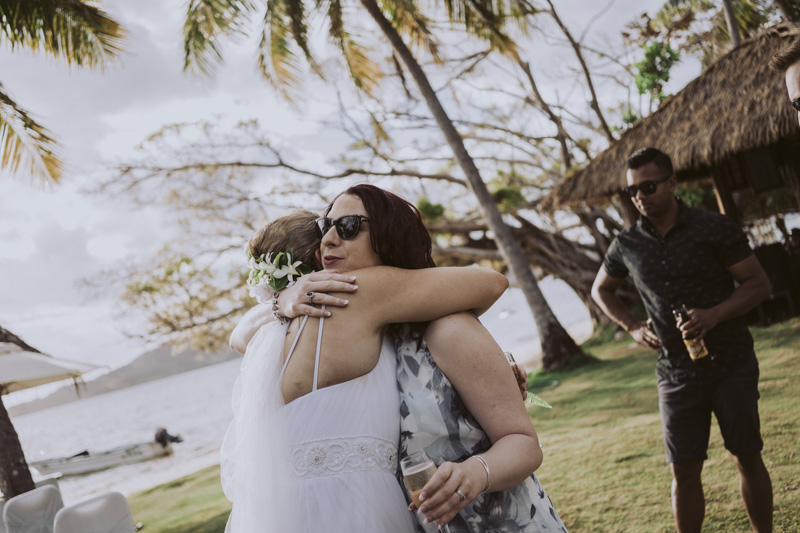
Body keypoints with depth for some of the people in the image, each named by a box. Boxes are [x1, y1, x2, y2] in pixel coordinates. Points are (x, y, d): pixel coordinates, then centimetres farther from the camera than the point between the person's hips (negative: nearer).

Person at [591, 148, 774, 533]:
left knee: (747, 458, 10)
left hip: (731, 366, -2)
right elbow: (601, 290, 18)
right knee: (684, 472, 4)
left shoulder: (714, 228, -7)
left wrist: (715, 314, -22)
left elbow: (759, 284, -5)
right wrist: (632, 327, 2)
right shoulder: (627, 245, 1)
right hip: (676, 374, 2)